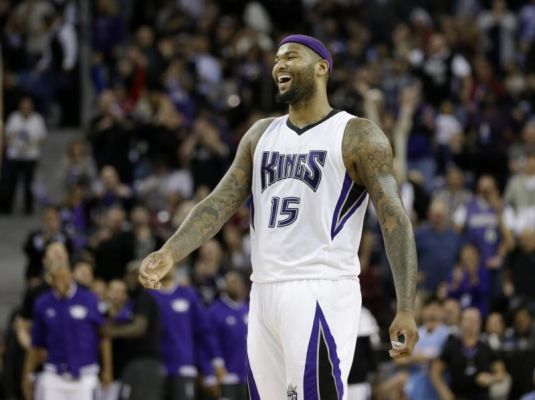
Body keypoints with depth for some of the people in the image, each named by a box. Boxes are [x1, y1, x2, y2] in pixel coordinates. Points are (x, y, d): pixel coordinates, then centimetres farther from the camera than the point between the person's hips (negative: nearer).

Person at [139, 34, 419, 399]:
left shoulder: (359, 137, -3)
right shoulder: (260, 135, 16)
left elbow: (394, 220, -9)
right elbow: (220, 204, 10)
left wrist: (406, 309, -20)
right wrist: (170, 254, -9)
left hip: (321, 295, -7)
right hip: (265, 294, 7)